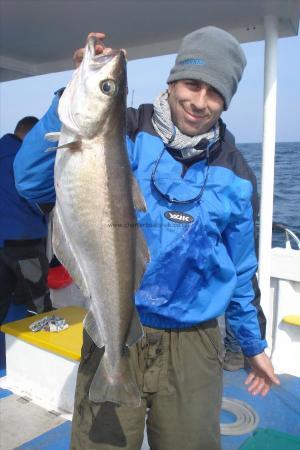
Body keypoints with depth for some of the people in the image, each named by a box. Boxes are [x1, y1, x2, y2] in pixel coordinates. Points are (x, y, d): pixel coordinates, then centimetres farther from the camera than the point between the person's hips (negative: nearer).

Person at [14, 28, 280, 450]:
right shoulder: (124, 134, -7)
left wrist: (254, 344, 18)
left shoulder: (235, 176, 2)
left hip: (193, 348, 3)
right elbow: (33, 181, -16)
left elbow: (240, 269, 12)